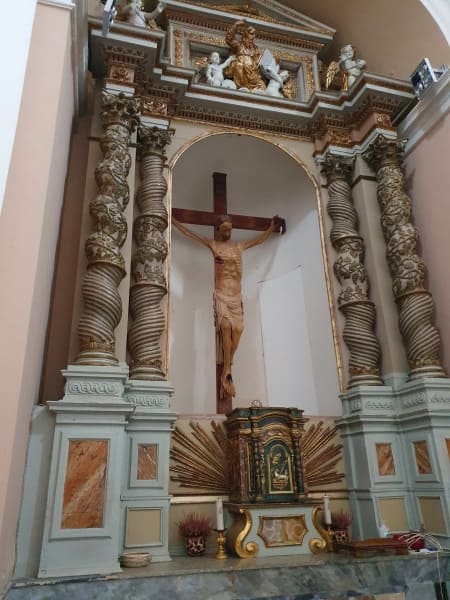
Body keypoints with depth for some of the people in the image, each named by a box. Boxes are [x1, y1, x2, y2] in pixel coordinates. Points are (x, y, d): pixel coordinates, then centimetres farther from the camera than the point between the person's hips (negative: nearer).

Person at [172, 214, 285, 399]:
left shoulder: (239, 247, 21)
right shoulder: (213, 245, 13)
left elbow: (259, 239, 34)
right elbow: (189, 233, 16)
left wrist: (272, 227, 40)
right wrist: (173, 220, 17)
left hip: (236, 295, 3)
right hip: (221, 294, -3)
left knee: (237, 328, -16)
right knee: (225, 325, -23)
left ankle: (226, 372, -12)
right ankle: (227, 371, -18)